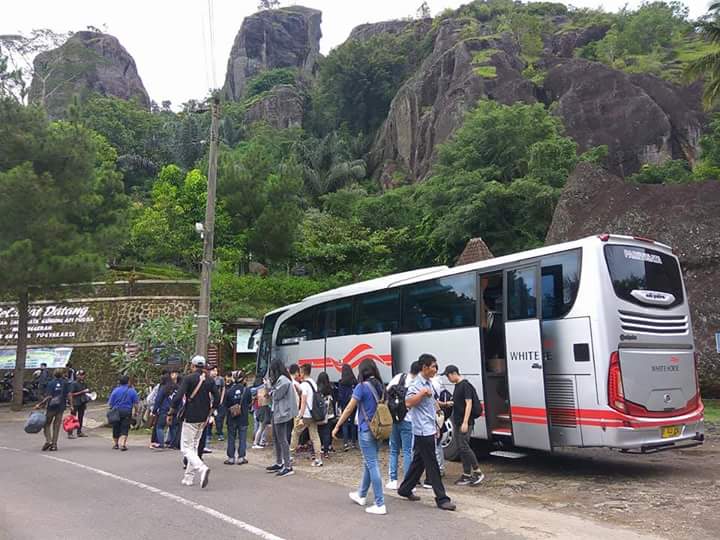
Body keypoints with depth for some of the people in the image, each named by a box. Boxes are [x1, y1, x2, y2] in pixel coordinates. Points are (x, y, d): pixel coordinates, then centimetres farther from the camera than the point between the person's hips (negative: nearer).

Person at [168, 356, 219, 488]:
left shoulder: (188, 379, -10)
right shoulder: (210, 380, 6)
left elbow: (178, 398, -16)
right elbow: (217, 399, 3)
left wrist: (170, 413, -5)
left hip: (190, 418, -6)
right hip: (203, 419, 6)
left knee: (186, 448, -2)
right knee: (194, 447, 17)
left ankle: (202, 468, -24)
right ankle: (189, 477, 19)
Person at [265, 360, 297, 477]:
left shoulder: (283, 380, -16)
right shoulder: (279, 380, 16)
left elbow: (276, 396, -15)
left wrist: (269, 387, -2)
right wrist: (270, 385, 8)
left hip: (282, 414, -11)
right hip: (277, 413, 11)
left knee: (282, 440, -8)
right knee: (276, 439, 18)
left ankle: (288, 467, -6)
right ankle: (279, 463, 28)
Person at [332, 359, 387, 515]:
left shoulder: (362, 387, -13)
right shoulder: (380, 386, 6)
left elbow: (349, 409, -10)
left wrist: (337, 426, -2)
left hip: (366, 430, -7)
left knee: (372, 465, -3)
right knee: (368, 463, 20)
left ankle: (380, 505, -1)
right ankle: (361, 495, 36)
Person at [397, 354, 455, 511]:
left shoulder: (428, 383, 13)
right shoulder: (417, 384, -16)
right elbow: (408, 402, -31)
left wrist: (435, 427, 23)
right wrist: (423, 392, -33)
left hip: (429, 430, 9)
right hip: (423, 431, -9)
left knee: (419, 461, 16)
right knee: (432, 465, -4)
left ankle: (405, 489, 28)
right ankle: (442, 499, 1)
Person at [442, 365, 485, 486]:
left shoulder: (465, 385, -13)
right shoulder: (457, 385, 15)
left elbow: (469, 404, -18)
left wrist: (465, 422, -21)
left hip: (465, 423, -9)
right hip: (457, 422, 9)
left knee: (464, 447, -11)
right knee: (462, 448, 9)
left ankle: (477, 472, -1)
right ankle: (466, 475, 13)